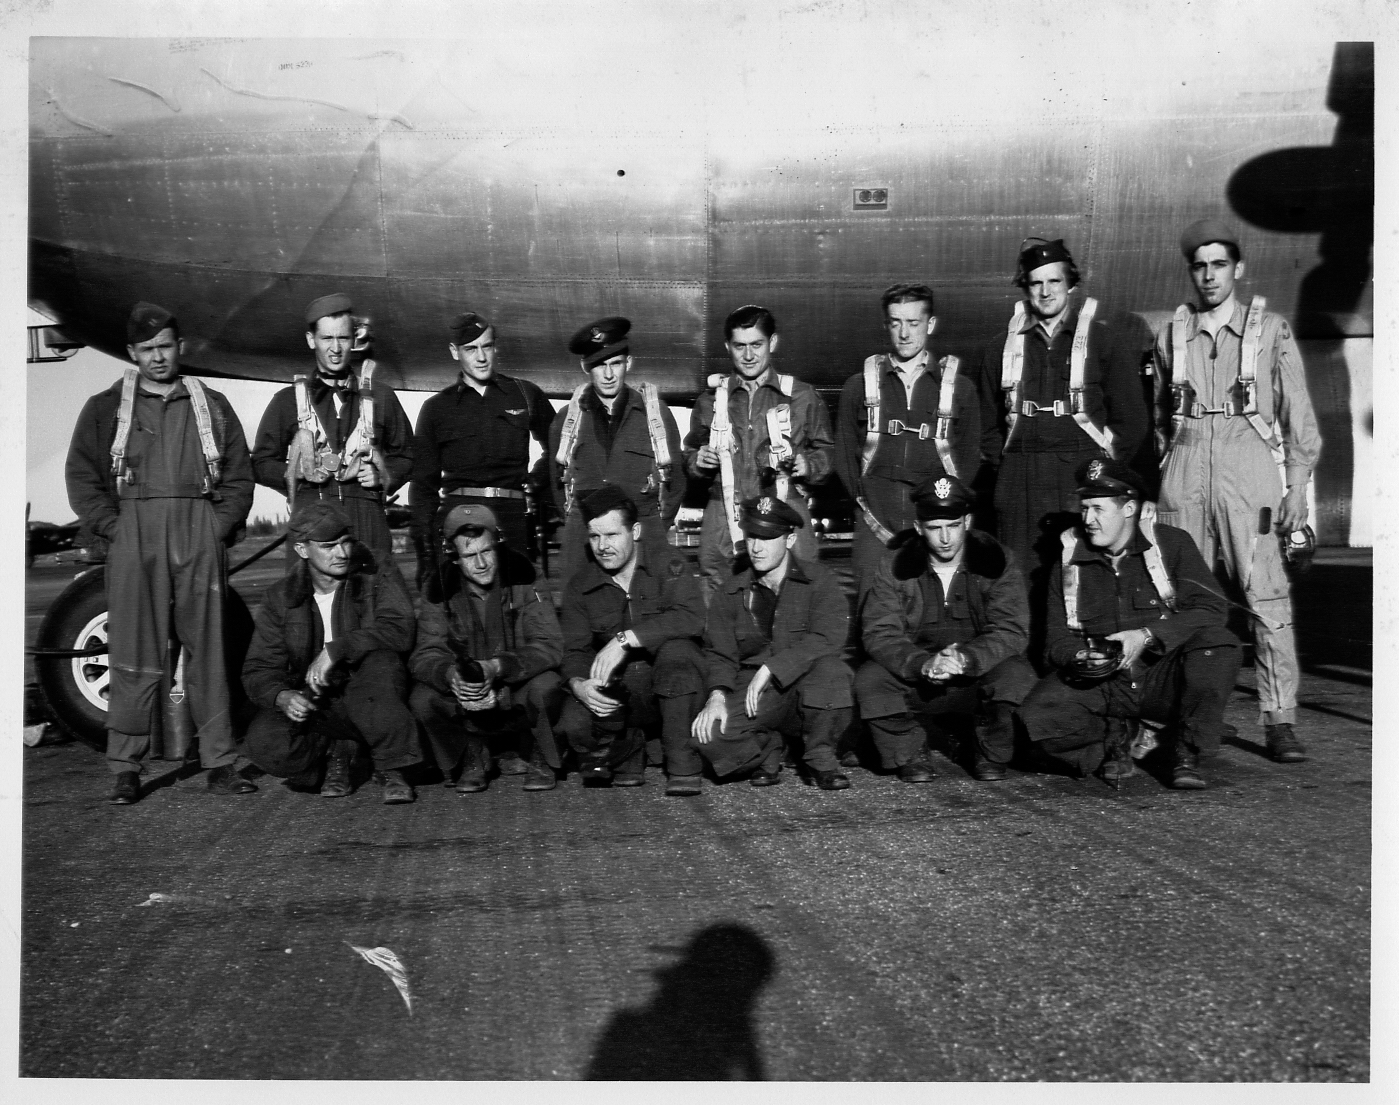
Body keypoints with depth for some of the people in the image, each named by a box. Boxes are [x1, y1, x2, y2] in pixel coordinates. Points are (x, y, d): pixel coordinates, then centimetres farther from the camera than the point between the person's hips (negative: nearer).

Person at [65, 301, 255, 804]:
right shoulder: (105, 407, 11)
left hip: (200, 535, 1)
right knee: (135, 657, -2)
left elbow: (239, 475, 13)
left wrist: (222, 528, 1)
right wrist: (112, 528, -5)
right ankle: (125, 770, 4)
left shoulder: (212, 405, 15)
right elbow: (81, 476, 7)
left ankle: (220, 763, 6)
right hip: (134, 534, -1)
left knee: (208, 651, 2)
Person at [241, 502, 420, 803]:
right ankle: (339, 750, 4)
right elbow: (258, 669, 1)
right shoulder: (280, 597, 3)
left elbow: (399, 630, -20)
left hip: (372, 700, -2)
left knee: (379, 661, -35)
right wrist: (282, 696, -22)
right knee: (266, 746, -27)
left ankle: (392, 771, -21)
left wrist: (336, 649, -30)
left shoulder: (378, 575, -3)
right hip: (312, 700, 2)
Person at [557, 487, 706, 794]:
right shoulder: (579, 587, 5)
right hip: (616, 695, 3)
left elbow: (691, 619, -25)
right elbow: (573, 650, -1)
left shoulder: (668, 567, -6)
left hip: (672, 689, -2)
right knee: (574, 725, -27)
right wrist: (578, 683, -25)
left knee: (676, 650, -35)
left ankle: (682, 765, -21)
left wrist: (625, 639, -30)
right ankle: (627, 750, 9)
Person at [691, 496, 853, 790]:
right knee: (708, 735, -27)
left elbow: (829, 638, -16)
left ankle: (820, 758, -9)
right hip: (753, 691, 2)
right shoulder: (732, 591, 10)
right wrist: (717, 696, -14)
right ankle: (767, 752, 8)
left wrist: (770, 667, -24)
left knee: (828, 667, -36)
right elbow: (718, 652, 7)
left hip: (810, 689, -2)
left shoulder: (818, 580, -1)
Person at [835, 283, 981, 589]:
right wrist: (863, 502, 3)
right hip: (875, 521, 0)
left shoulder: (958, 386, 11)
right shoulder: (859, 386, 13)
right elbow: (844, 453, 14)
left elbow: (969, 457, 12)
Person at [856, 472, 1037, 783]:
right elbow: (880, 634, -13)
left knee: (1017, 674, -32)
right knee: (869, 679, -28)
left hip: (979, 677, 0)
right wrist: (923, 664, -34)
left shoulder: (996, 560, -6)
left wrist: (969, 658, -37)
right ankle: (910, 755, -2)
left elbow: (1011, 630, -15)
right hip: (915, 679, 0)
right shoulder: (894, 567, -4)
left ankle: (992, 756, -3)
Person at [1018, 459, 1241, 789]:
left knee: (1219, 645, -32)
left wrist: (1148, 635, -24)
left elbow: (1211, 609, -11)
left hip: (1162, 677, -1)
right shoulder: (1070, 558, 6)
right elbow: (1058, 637, 8)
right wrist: (1079, 657, -16)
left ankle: (1187, 754, -12)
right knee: (1036, 715, -27)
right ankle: (1113, 741, 4)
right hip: (1099, 684, 1)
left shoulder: (1171, 543, -1)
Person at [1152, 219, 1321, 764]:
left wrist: (1297, 486, 0)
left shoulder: (1271, 330, 8)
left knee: (1268, 596, -9)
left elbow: (1298, 415, 7)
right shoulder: (1172, 335, 15)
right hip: (1185, 473, 2)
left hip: (1249, 472, -2)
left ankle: (1279, 722, -4)